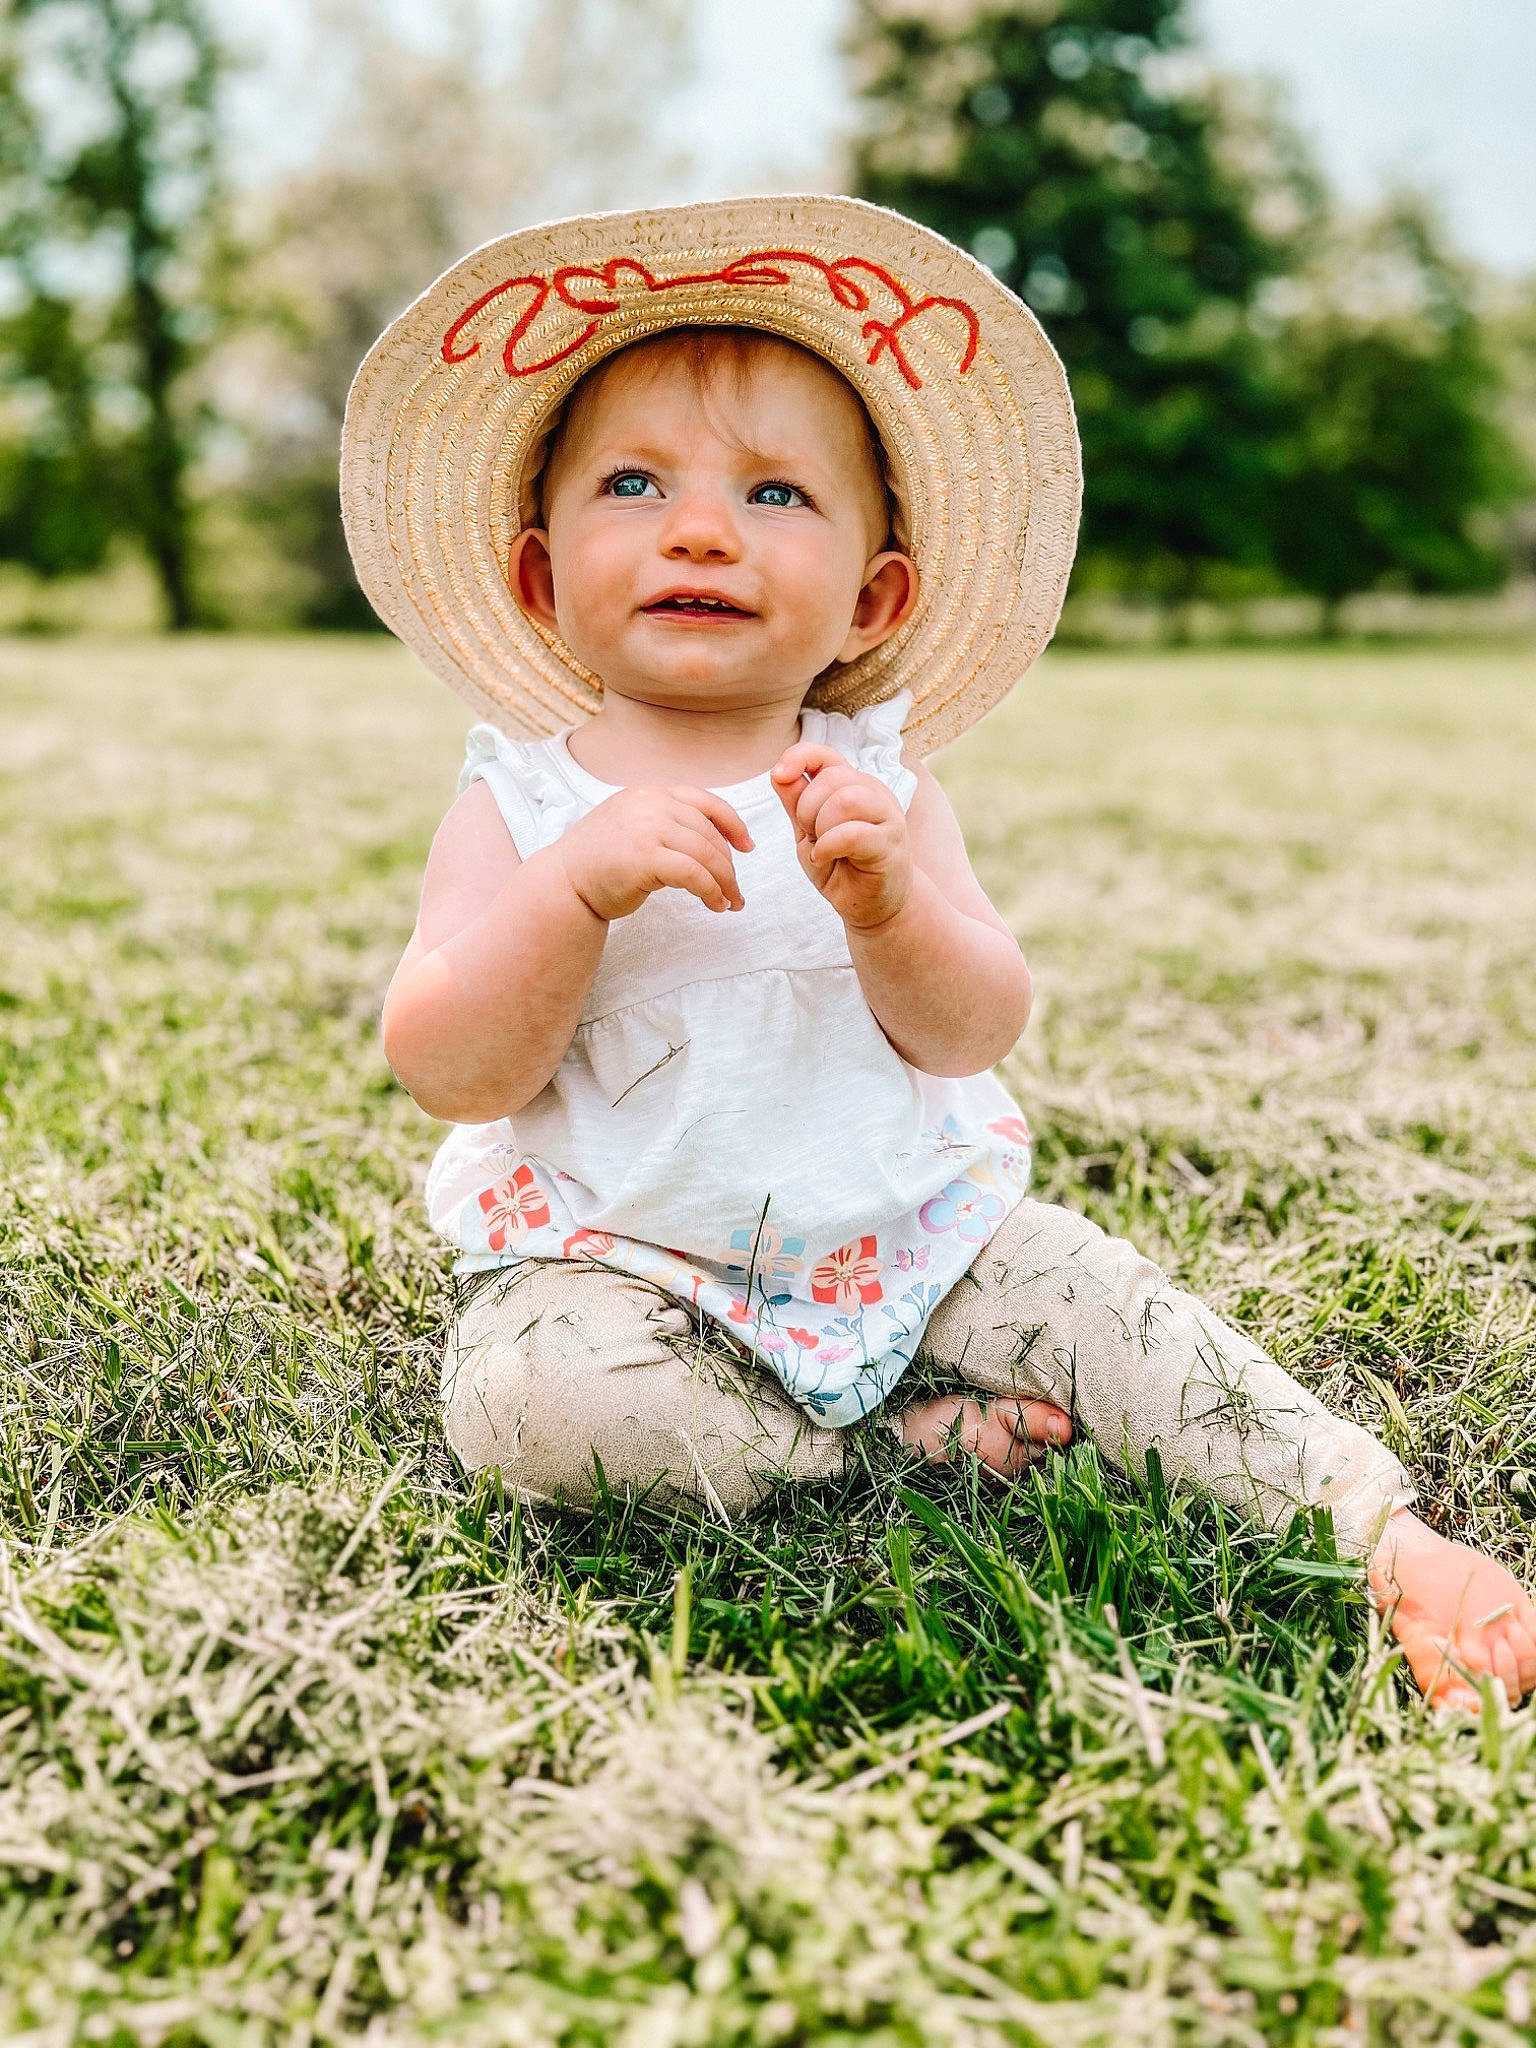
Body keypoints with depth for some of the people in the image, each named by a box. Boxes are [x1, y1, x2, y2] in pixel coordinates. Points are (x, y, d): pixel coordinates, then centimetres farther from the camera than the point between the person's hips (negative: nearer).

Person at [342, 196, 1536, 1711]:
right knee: (525, 1391, -28)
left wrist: (889, 903, -31)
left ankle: (1390, 1536, -4)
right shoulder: (520, 803, -6)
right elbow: (450, 1073, -16)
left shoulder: (874, 787, -2)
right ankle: (903, 1442, -15)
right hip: (623, 1264, -1)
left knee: (1101, 1302, -14)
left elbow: (974, 1033, -10)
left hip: (901, 1232, 2)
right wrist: (580, 883, -31)